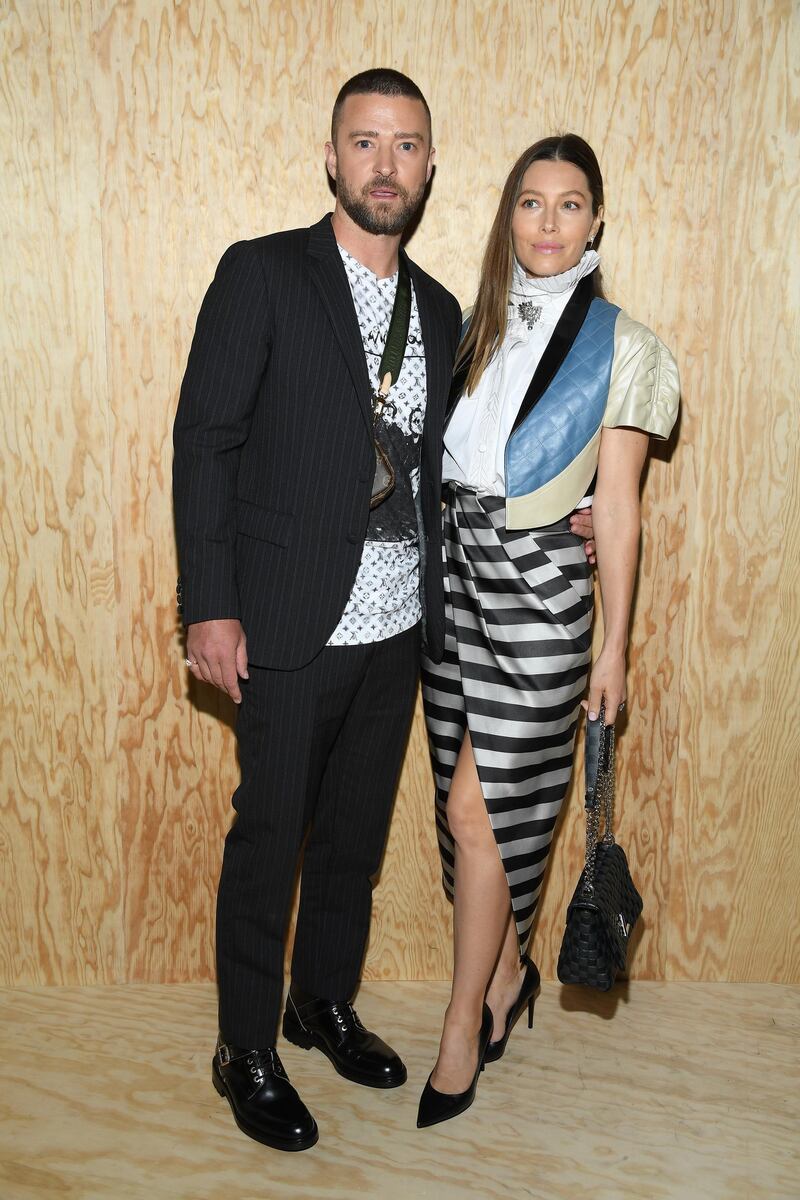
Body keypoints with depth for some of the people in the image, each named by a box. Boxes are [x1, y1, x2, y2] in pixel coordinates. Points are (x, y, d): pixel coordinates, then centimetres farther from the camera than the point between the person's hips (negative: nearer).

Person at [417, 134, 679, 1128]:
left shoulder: (619, 347, -3)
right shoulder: (476, 327, 10)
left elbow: (616, 509, -4)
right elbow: (442, 466, 12)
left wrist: (613, 647, -4)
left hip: (539, 593, -5)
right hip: (453, 580, 5)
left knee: (477, 809, -4)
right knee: (480, 804, 12)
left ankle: (462, 1032, 12)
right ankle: (507, 971, 34)